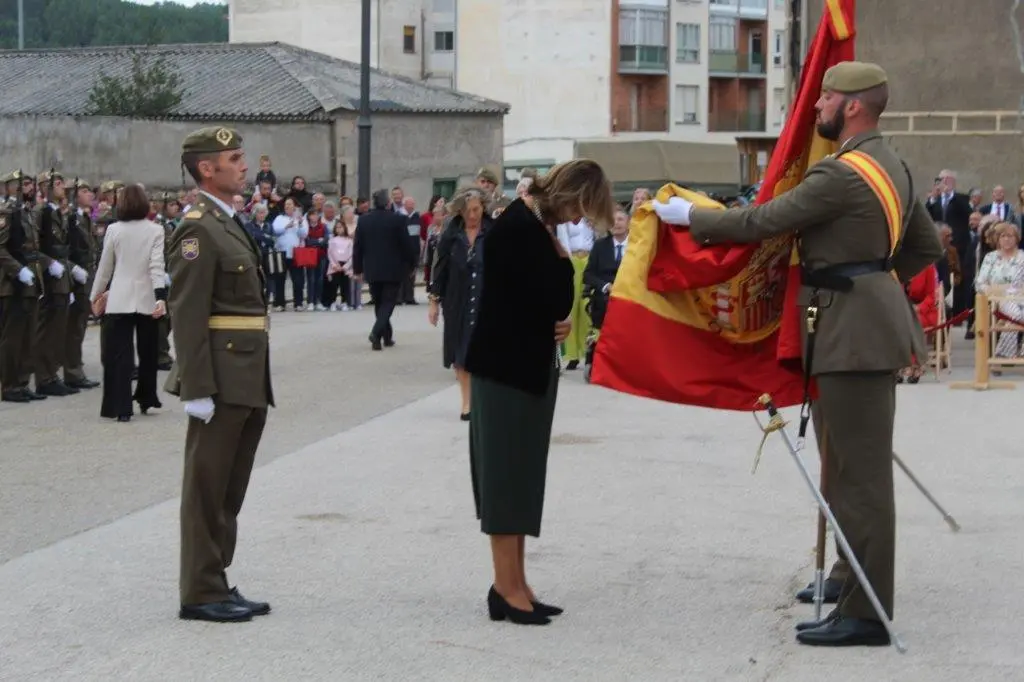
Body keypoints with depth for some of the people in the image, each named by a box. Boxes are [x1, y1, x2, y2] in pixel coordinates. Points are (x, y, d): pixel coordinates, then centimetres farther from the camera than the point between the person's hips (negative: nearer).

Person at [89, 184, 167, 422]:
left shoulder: (114, 230, -1)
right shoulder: (155, 230, -3)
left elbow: (105, 267, 4)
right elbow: (156, 265, -12)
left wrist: (96, 295, 15)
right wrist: (161, 296, -16)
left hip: (119, 299, 0)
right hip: (146, 299, 0)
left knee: (118, 354, 0)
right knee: (148, 351, 17)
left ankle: (121, 407, -5)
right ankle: (145, 398, 27)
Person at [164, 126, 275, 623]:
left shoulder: (230, 224, 17)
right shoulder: (198, 229, -13)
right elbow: (187, 314, -19)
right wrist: (197, 390, -22)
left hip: (248, 382, 9)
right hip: (221, 381, -9)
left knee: (230, 490, 14)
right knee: (208, 489, -2)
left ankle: (217, 585, 22)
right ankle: (201, 593, 4)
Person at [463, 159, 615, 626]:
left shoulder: (539, 227, 10)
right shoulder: (519, 228, -20)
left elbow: (556, 303, 13)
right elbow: (553, 300, -23)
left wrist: (561, 324, -7)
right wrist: (561, 255, -9)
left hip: (529, 365, 10)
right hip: (504, 365, -10)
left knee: (521, 477, 11)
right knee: (506, 473, -5)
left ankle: (515, 585, 15)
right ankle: (507, 589, -1)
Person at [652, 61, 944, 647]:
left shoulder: (843, 173, -18)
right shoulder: (890, 166, 14)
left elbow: (764, 222, -15)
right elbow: (927, 246, 21)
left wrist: (690, 216, -3)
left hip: (854, 330, -11)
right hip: (872, 320, 11)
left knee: (861, 473, -7)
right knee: (855, 470, 15)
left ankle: (866, 614, -4)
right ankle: (857, 596, 21)